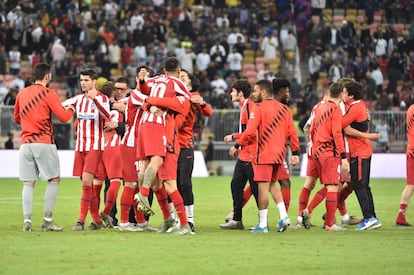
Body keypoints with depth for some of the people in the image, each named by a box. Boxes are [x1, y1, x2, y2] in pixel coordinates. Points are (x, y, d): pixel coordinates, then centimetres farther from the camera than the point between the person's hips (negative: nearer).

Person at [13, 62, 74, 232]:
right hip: (44, 143, -5)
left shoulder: (22, 94, 11)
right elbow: (63, 117, -8)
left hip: (26, 143, 5)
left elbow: (17, 118, 22)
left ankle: (27, 220, -4)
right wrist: (71, 108, 12)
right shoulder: (48, 93, -5)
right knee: (54, 180, 5)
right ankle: (47, 221, 0)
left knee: (28, 183, 5)